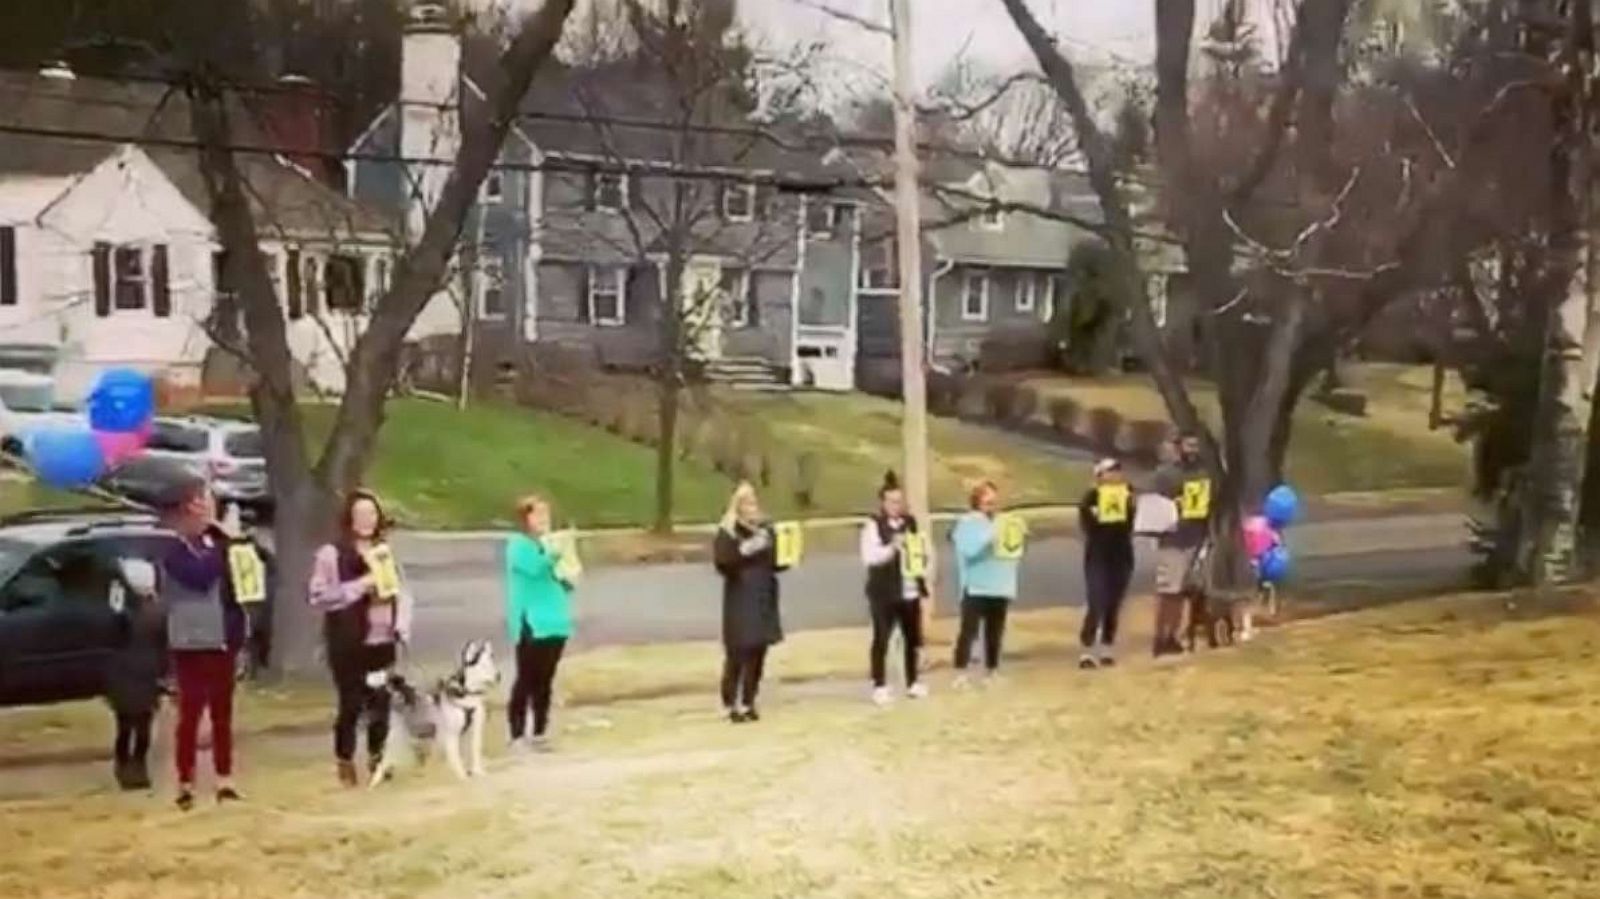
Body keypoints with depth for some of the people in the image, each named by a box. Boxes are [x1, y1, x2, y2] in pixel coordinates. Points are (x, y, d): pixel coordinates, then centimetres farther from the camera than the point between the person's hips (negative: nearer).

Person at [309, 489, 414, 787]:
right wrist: (358, 586, -18)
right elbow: (318, 596, -12)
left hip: (383, 641, 4)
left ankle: (377, 758, 22)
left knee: (381, 703, 5)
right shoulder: (331, 553, -6)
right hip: (349, 644, -4)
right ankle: (344, 762, 13)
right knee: (351, 704, -2)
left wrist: (402, 628, 2)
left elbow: (402, 591, 14)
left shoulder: (385, 550, 12)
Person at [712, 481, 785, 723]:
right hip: (739, 603, -5)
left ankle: (748, 703, 16)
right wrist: (743, 550, -29)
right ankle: (730, 705, 2)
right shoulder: (727, 533, -5)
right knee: (736, 654, -7)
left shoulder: (766, 530, 11)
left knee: (758, 654, 5)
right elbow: (721, 563, -18)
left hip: (764, 601, 5)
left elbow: (775, 562, 18)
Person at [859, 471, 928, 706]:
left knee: (913, 638, 11)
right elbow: (869, 557, -18)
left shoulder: (910, 522, 11)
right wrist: (893, 547, -30)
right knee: (881, 639, -1)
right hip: (884, 592, -6)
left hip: (910, 591, 6)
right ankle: (880, 686, 6)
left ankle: (912, 683, 24)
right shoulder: (873, 525, -8)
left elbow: (923, 549, 20)